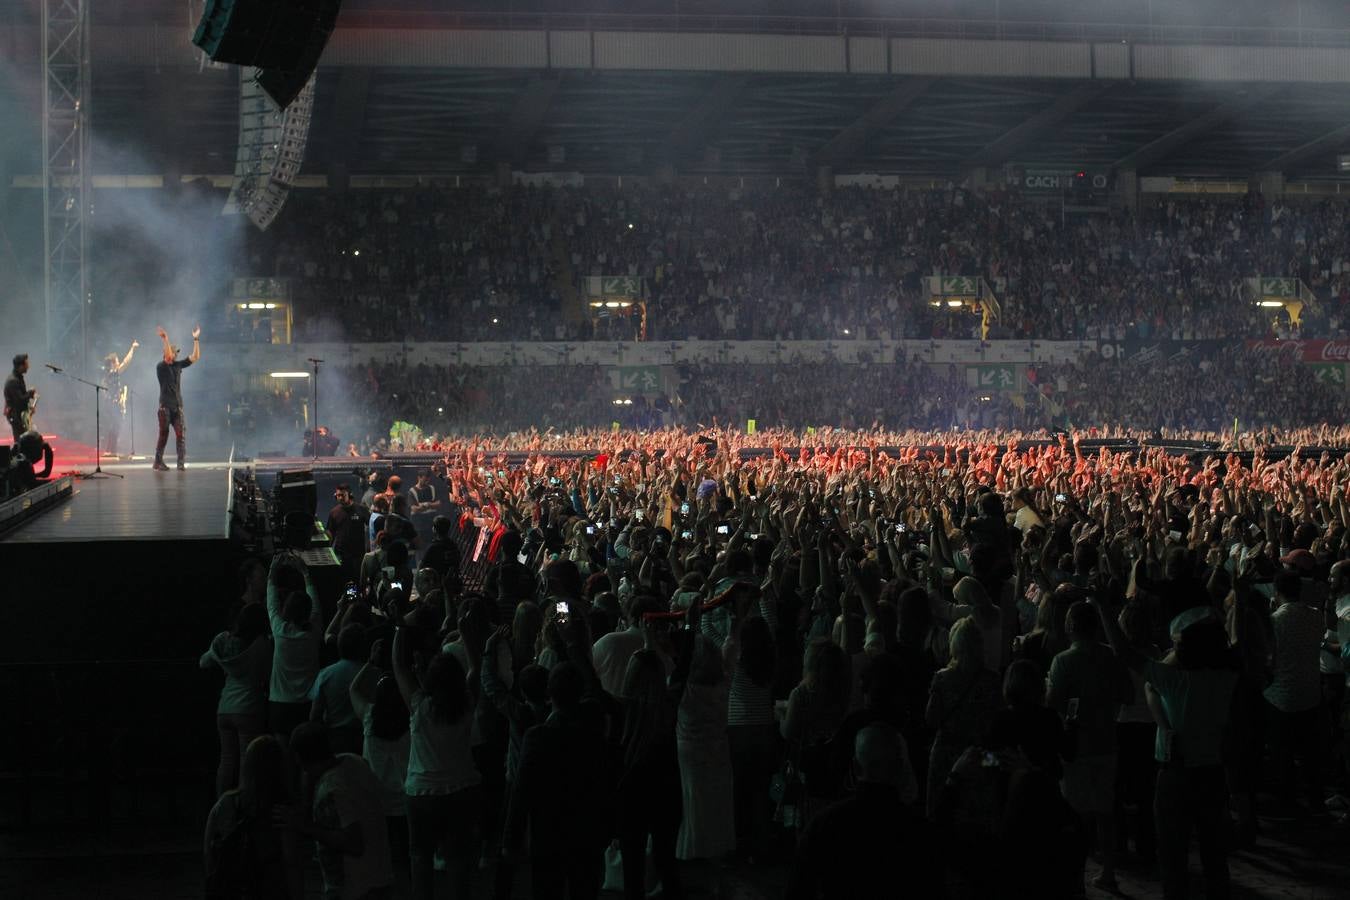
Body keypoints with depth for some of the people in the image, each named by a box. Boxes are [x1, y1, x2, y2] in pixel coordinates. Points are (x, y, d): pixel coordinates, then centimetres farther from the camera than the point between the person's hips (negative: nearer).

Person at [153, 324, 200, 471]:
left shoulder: (178, 365, 12)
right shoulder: (161, 366, -4)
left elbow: (195, 357, 8)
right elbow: (168, 357, -25)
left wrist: (196, 339, 1)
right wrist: (165, 339, -31)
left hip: (178, 406, 4)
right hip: (165, 406, -4)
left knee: (181, 433, -7)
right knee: (164, 435, 1)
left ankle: (181, 462, -8)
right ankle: (158, 463, 10)